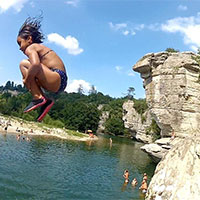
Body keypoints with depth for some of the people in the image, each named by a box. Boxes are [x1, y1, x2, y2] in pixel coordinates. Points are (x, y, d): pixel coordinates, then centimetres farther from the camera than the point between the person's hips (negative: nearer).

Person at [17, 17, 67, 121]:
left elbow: (36, 64, -26)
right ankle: (45, 102, 13)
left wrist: (27, 80, -12)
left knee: (24, 64, -11)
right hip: (60, 82, 10)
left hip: (57, 80, -10)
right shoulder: (40, 47, 26)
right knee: (30, 75, 25)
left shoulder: (30, 48, -4)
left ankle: (38, 98, -16)